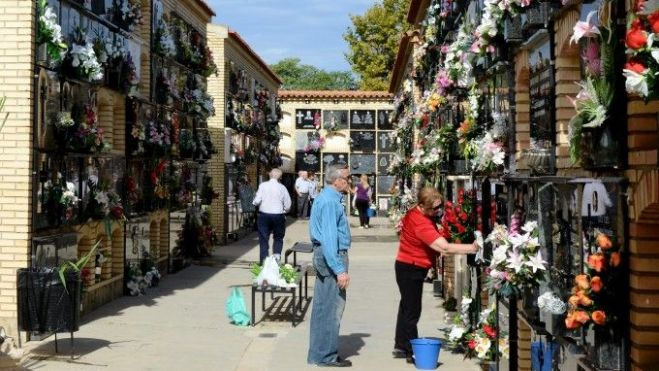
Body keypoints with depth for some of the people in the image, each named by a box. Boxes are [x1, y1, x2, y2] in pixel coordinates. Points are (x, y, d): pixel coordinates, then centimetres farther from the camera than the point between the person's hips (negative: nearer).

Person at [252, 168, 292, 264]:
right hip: (278, 216, 1)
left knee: (263, 239, 8)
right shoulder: (282, 188, -3)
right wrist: (284, 211, 21)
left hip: (264, 215, -1)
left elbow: (257, 201, -10)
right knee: (278, 237, 19)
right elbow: (288, 206, 1)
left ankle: (264, 261, 5)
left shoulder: (263, 185, -6)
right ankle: (277, 256, 0)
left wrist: (255, 202, 12)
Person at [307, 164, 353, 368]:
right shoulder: (330, 201, -18)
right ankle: (326, 355, 2)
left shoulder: (330, 198, 15)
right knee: (331, 307, -5)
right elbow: (329, 238, -24)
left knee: (323, 306, 15)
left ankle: (320, 353, 24)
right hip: (331, 256, -11)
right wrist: (340, 270, -25)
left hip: (326, 255, 11)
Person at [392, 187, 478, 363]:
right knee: (412, 311, -4)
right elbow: (444, 247, -35)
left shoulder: (415, 213, 1)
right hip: (410, 269, -10)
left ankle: (400, 347, 28)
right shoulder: (421, 223, -31)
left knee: (407, 307, 17)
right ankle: (412, 352, 4)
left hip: (410, 267, 10)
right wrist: (472, 248, -33)